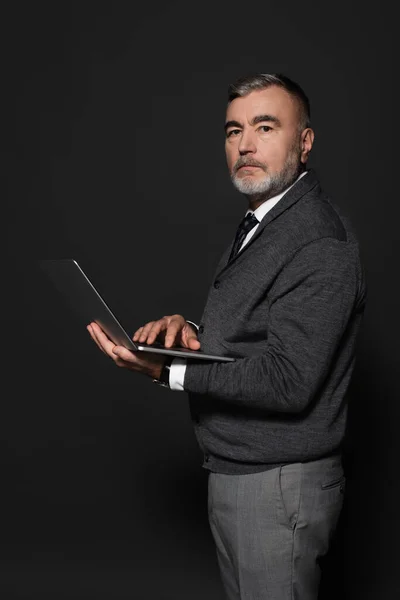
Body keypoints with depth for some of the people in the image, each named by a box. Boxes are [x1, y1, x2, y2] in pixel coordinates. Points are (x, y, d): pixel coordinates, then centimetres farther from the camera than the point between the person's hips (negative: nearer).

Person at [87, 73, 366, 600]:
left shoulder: (319, 242, -21)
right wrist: (189, 330, -4)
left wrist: (169, 372, -27)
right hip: (233, 476, 9)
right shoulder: (260, 224, 12)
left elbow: (288, 382, -26)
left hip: (278, 486, -9)